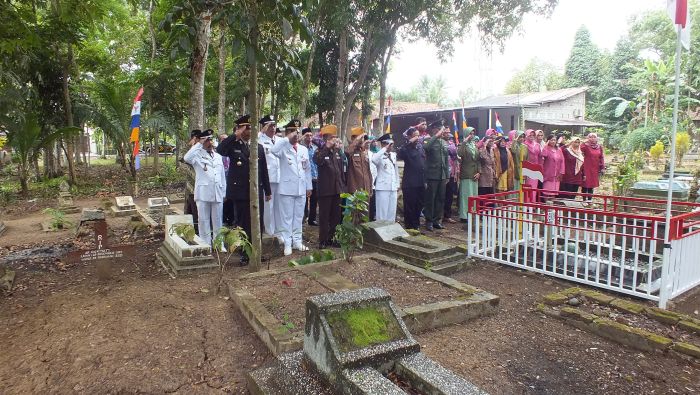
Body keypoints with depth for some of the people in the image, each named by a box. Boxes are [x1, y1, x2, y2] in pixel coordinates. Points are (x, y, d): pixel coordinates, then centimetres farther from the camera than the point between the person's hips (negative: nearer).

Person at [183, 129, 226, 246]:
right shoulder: (198, 155, -1)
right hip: (203, 193, -4)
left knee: (218, 221, 10)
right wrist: (199, 144, -17)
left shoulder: (218, 156, 15)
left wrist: (224, 192, 13)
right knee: (203, 221, 4)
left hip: (218, 193, 4)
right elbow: (186, 158, -25)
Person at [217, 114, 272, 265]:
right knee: (242, 224, 5)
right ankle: (244, 254, 15)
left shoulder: (259, 147, 11)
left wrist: (268, 191, 11)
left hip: (257, 192, 3)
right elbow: (219, 150, -23)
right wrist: (235, 135, -21)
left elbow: (264, 171, 12)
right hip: (240, 192, -3)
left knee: (258, 224, 6)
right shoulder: (233, 146, 0)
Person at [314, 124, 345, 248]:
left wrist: (343, 186, 14)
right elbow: (318, 161, -27)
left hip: (337, 189, 6)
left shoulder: (338, 152, 14)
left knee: (336, 216, 10)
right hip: (325, 189, -6)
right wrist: (327, 147, -25)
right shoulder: (320, 151, -3)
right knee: (324, 216, 0)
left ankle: (332, 238, 21)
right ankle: (323, 240, 7)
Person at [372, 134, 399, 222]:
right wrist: (385, 149, -27)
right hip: (383, 187, -6)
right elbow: (374, 159, -34)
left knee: (392, 211, 11)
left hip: (393, 187, 6)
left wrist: (397, 185, 16)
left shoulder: (393, 155, 12)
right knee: (382, 212, -1)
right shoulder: (380, 156, -9)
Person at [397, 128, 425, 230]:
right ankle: (409, 227, 9)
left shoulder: (420, 147, 13)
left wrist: (425, 180, 15)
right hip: (410, 183, -6)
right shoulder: (407, 148, -6)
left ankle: (416, 226, 25)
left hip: (420, 183, 6)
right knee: (409, 207, 0)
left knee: (419, 206, 13)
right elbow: (400, 155, -29)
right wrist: (410, 142, -28)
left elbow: (424, 163, 18)